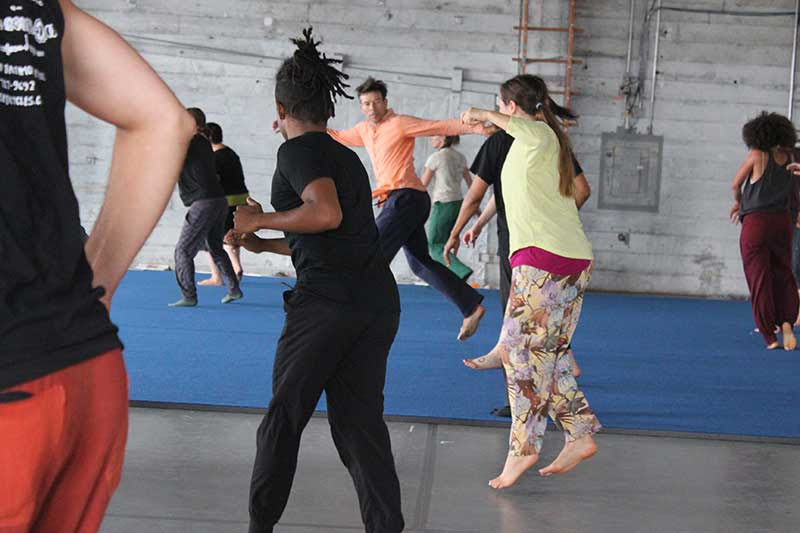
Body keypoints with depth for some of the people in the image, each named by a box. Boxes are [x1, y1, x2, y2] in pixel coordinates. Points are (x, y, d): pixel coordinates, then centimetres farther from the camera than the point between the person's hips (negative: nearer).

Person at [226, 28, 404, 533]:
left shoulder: (298, 150, -1)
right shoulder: (347, 157, 23)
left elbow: (326, 214, -19)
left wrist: (260, 220, -5)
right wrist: (261, 244, 38)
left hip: (326, 299, -7)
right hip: (380, 302, 7)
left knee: (284, 415, 8)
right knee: (360, 421, 10)